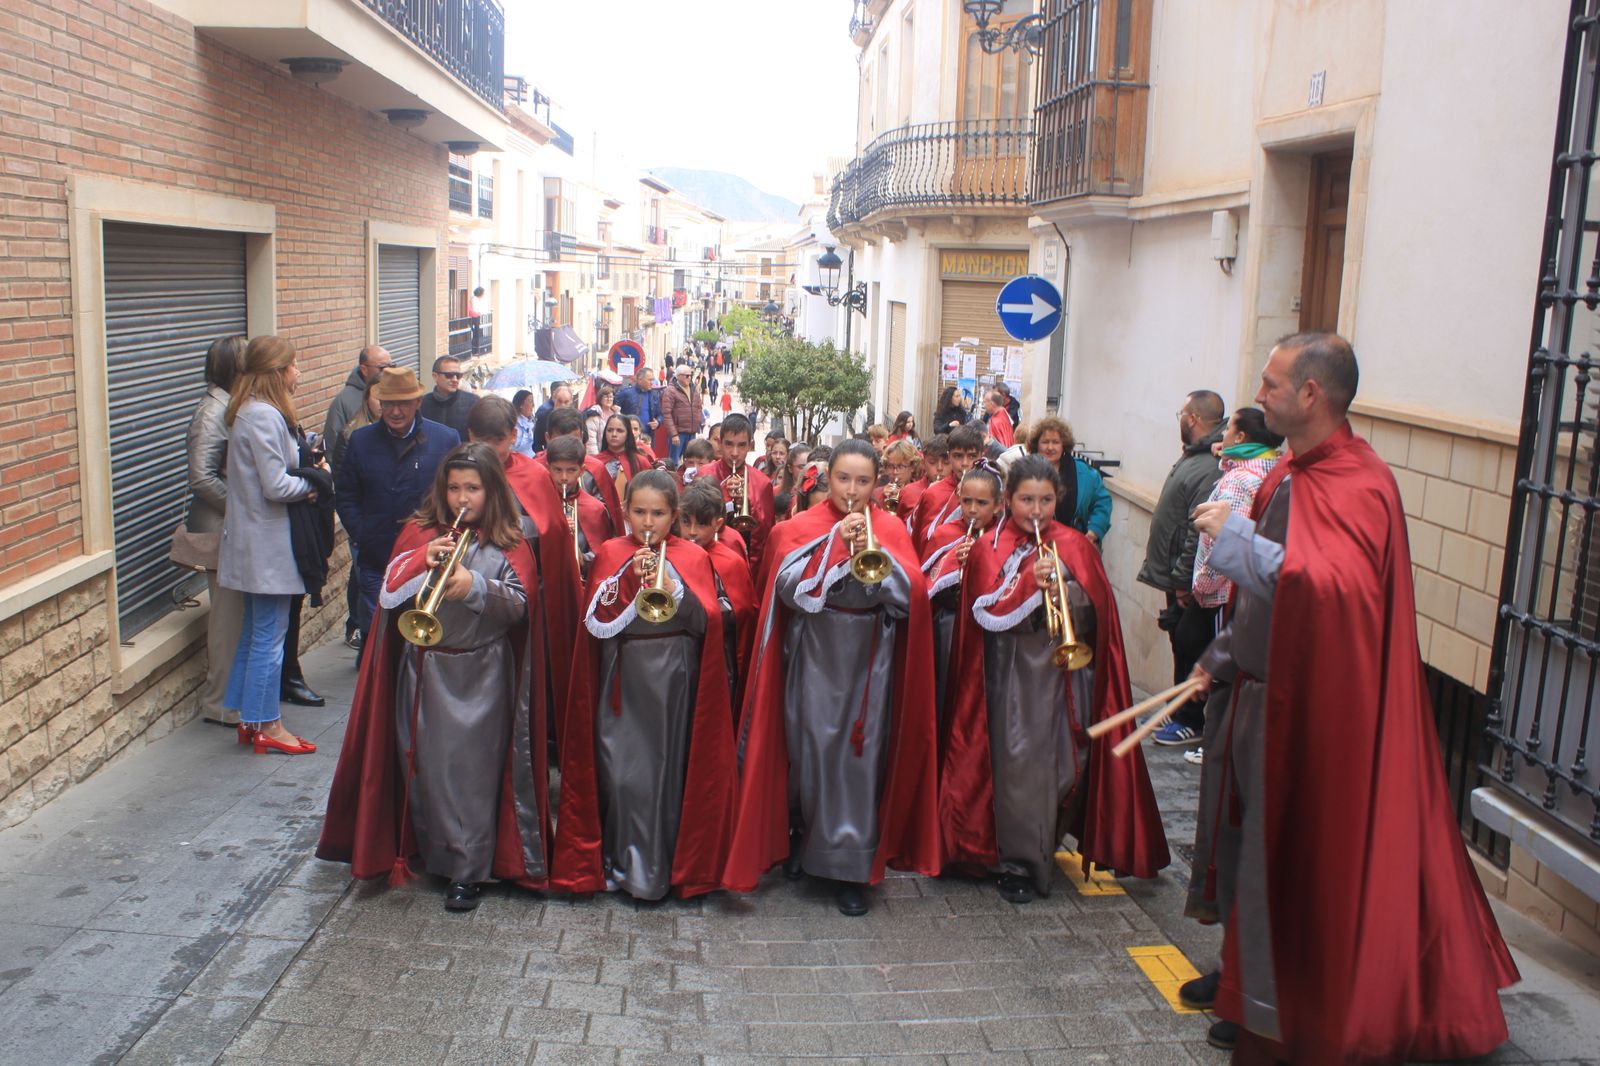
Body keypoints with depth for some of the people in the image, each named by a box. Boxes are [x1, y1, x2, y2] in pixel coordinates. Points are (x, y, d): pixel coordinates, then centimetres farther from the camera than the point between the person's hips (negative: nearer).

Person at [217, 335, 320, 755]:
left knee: (253, 633, 16)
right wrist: (314, 481, -7)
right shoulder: (264, 416, -20)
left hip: (254, 539, 11)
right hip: (267, 542, -11)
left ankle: (249, 718, 25)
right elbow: (276, 486, -23)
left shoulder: (250, 410, 12)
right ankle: (266, 726, 8)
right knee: (269, 635, -1)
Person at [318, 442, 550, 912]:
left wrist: (475, 586, -25)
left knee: (471, 768, -1)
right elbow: (389, 589, -1)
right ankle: (432, 851, 29)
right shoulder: (419, 532, 7)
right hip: (422, 670, 3)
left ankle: (466, 871, 9)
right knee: (426, 763, 9)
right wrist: (423, 560, -18)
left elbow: (519, 605, -9)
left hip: (480, 675, -3)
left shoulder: (509, 544, 0)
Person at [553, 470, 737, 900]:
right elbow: (593, 619, -4)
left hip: (672, 679, -1)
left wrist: (670, 586, -19)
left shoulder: (691, 557, 4)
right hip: (621, 678, 1)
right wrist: (633, 579, -14)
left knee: (665, 766, 0)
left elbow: (704, 622, -6)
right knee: (620, 769, -1)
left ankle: (657, 869, 13)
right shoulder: (611, 553, 7)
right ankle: (620, 860, 16)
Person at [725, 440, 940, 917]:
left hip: (870, 657, 1)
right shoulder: (802, 526, 1)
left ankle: (851, 866, 9)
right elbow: (791, 587, -13)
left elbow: (911, 592, -7)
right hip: (815, 655, -1)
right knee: (810, 747, 5)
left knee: (861, 752, -1)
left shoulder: (891, 529, 5)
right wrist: (835, 543, -18)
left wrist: (874, 552, -20)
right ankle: (801, 835, 30)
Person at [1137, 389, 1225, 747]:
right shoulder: (1193, 457, 11)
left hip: (1191, 583, -10)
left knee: (1191, 646, 1)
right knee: (1181, 644, 18)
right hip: (1178, 577, 10)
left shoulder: (1208, 469, -24)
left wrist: (1183, 579, -22)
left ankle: (1192, 723, 13)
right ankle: (1179, 712, 31)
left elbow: (1201, 531, -27)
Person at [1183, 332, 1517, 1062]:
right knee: (1256, 834, 19)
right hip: (1267, 689, 9)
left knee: (1288, 858, 2)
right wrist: (1222, 656, 19)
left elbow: (1332, 588, -36)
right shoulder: (1293, 475, 9)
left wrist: (1236, 535, -30)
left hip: (1311, 707, -9)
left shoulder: (1358, 487, -19)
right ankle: (1249, 974, 37)